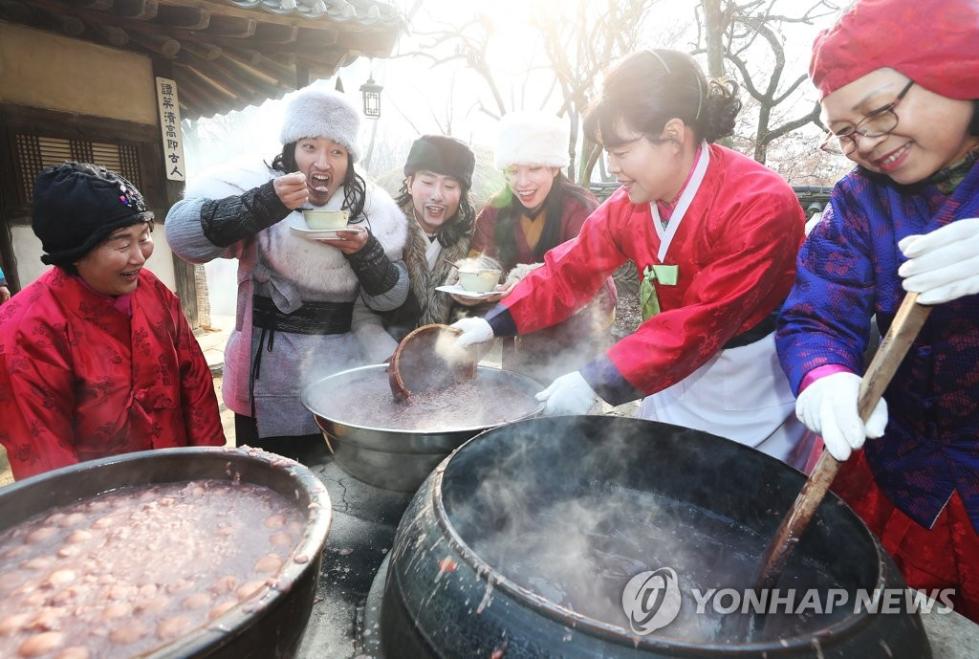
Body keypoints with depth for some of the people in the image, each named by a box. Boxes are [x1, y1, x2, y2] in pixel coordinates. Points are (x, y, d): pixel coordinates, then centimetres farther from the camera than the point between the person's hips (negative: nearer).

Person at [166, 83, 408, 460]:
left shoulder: (369, 206, 2)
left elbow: (391, 298, -1)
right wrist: (265, 204, -32)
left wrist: (366, 251, -19)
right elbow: (182, 233, -20)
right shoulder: (258, 184, -6)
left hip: (343, 374, 3)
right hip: (270, 375, -2)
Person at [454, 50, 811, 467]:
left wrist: (597, 381, -32)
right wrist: (494, 324, -11)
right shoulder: (630, 203, -6)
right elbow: (572, 269, -2)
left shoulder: (760, 203, -25)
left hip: (754, 402, -5)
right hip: (677, 383, 5)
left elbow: (705, 322, -30)